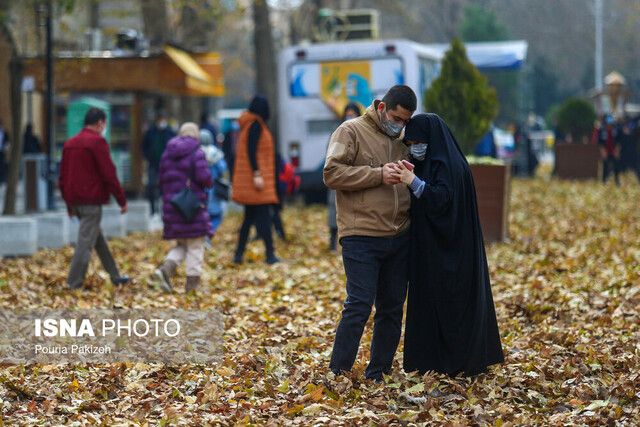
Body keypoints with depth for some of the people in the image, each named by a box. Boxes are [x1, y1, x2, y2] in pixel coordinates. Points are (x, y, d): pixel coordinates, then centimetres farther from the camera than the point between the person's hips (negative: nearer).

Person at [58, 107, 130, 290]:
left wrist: (69, 204, 24)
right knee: (85, 243, -6)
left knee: (99, 240, 18)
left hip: (75, 201, 8)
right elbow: (109, 174, -13)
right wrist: (122, 200, -7)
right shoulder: (97, 141, -10)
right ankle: (74, 285, -7)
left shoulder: (69, 143, 14)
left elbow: (62, 177, 18)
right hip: (92, 200, -8)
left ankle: (115, 277, 27)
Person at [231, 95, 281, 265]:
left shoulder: (248, 124, 16)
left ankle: (239, 254, 10)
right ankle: (270, 254, -9)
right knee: (263, 216, -9)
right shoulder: (256, 124, -11)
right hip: (256, 176, -10)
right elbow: (250, 151, -20)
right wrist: (257, 174, -23)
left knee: (249, 217, 11)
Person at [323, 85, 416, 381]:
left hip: (399, 238, 7)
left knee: (392, 308, 8)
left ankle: (377, 374, 18)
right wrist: (379, 175, -17)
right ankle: (337, 375, -1)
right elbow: (332, 173, -13)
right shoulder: (351, 131, -2)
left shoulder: (401, 140, 18)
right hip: (361, 237, -7)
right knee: (359, 305, -11)